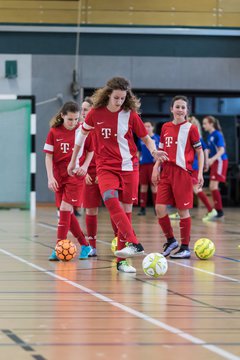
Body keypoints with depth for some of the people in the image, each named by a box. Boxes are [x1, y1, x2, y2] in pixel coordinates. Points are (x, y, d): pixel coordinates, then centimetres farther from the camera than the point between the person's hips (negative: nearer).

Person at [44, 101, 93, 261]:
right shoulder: (54, 132, -1)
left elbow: (91, 150, 6)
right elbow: (49, 155, 1)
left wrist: (85, 166, -9)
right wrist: (50, 177, -7)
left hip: (76, 175, -4)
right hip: (59, 176, 4)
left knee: (65, 209, -13)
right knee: (67, 213, 7)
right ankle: (85, 245, 20)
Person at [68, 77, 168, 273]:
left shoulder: (131, 115, -2)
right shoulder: (96, 114, -1)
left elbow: (146, 138, 6)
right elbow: (82, 134, 15)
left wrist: (154, 151, -16)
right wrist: (73, 160, 21)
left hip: (129, 168, 1)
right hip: (105, 168, -1)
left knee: (126, 210, 1)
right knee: (111, 200, -28)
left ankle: (122, 260, 9)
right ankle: (134, 244, -37)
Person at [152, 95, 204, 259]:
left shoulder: (191, 128, -2)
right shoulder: (165, 127, 11)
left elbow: (200, 152, 1)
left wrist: (200, 172, -8)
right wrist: (156, 168, 9)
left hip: (182, 172, -4)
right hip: (166, 172, 5)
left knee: (183, 210, -2)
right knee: (160, 208, -3)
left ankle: (185, 247, 8)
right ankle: (171, 240, 18)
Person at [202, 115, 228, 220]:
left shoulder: (217, 135, -13)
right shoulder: (209, 136, 11)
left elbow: (221, 150, -21)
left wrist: (212, 159, -34)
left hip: (220, 161, -9)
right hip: (214, 162, 9)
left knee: (214, 186, -12)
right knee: (212, 187, 9)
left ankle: (219, 211, -10)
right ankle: (217, 211, 15)